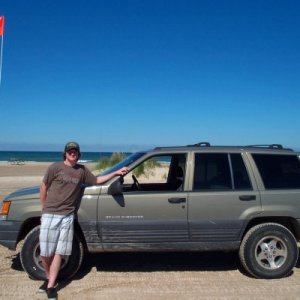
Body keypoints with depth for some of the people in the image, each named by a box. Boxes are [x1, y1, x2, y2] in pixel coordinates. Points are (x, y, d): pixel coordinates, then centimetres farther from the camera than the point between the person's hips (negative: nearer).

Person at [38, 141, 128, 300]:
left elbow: (97, 180, 20)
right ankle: (48, 279, 29)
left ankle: (50, 286, 13)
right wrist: (44, 208, 8)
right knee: (45, 252, 3)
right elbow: (44, 187, 5)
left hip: (68, 216, 2)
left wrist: (116, 173, 13)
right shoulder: (55, 167, -3)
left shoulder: (82, 170, 9)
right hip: (50, 215, -2)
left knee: (58, 252, 4)